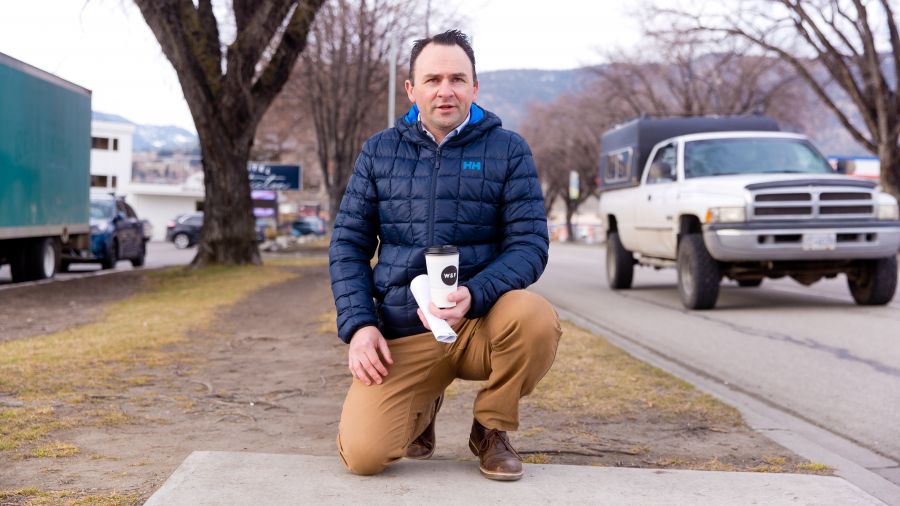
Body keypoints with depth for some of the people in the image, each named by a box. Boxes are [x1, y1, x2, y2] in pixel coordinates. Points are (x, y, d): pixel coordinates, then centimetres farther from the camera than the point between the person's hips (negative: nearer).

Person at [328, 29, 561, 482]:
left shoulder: (508, 150, 1)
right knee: (362, 454, -20)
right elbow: (348, 244, 8)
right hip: (401, 336, 1)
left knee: (536, 318, -35)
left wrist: (474, 295, -25)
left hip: (481, 324, 0)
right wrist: (359, 325, -7)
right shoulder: (379, 151, 7)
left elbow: (530, 243, -6)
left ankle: (492, 429, -3)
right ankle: (421, 409, 18)